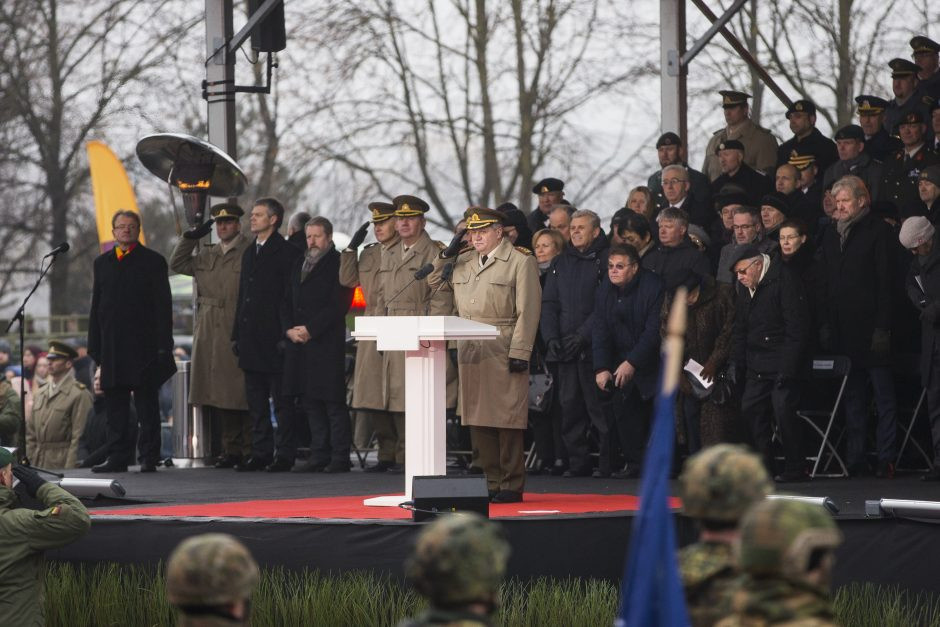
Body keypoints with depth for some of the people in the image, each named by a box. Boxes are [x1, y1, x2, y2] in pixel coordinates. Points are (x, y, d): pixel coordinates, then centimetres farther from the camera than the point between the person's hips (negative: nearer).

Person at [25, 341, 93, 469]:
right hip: (38, 463, 6)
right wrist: (28, 462, 9)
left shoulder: (80, 394, -6)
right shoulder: (40, 394, 16)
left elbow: (79, 436, -11)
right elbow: (30, 433, 18)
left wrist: (70, 468, -16)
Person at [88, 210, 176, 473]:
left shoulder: (153, 261, 3)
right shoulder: (102, 263, 15)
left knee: (147, 405, -2)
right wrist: (95, 346, 9)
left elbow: (163, 305, -2)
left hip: (143, 345, -4)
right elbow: (96, 306, 16)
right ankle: (118, 457, 8)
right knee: (115, 406, 5)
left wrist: (163, 345, -9)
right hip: (112, 347, 4)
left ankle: (149, 457, -1)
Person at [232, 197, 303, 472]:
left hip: (275, 337, -8)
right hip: (251, 340, 8)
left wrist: (286, 336, -16)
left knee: (281, 400, -4)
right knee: (256, 401, 9)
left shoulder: (287, 252, -7)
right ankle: (261, 453, 14)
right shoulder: (249, 252, 18)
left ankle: (284, 454, -2)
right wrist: (237, 334, 15)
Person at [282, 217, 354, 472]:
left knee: (333, 401, -6)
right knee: (310, 401, 9)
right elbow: (286, 302, 17)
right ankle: (319, 454, 14)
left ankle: (340, 458, -5)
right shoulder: (298, 265, 18)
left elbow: (338, 305, -12)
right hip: (299, 345, 7)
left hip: (327, 343, -7)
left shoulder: (339, 264, -4)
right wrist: (289, 329, 0)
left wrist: (310, 329, -15)